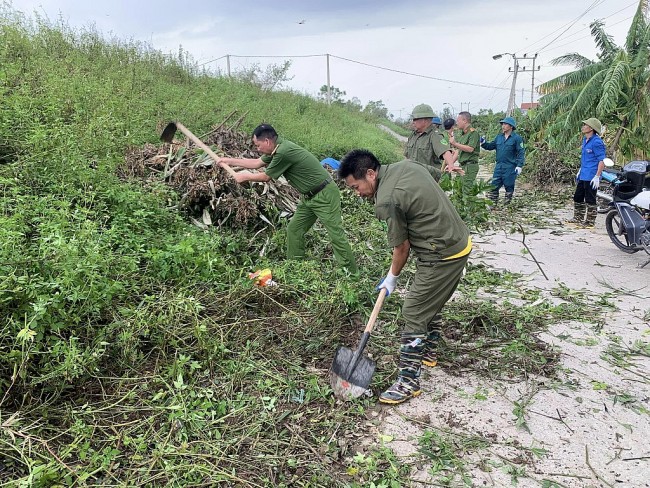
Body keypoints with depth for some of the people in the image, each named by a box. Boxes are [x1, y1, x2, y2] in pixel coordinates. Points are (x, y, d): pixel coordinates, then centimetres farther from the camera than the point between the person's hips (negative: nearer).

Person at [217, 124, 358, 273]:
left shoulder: (283, 152, -25)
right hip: (309, 197, 10)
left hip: (324, 195, -10)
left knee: (336, 235, -9)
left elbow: (266, 176, -10)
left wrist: (245, 176, 7)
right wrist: (230, 161, 22)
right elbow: (257, 163, 19)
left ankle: (353, 275, -3)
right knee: (294, 230, 11)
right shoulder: (278, 148, 5)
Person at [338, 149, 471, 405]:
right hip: (460, 243, 10)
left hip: (441, 257, -10)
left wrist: (392, 277, 6)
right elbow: (433, 174, 22)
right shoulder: (405, 165, 3)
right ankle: (427, 352, 43)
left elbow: (402, 246, -12)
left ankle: (408, 382, 6)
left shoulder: (387, 201, -22)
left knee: (414, 315, -3)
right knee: (431, 304, 25)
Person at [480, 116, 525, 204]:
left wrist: (519, 165, -16)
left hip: (510, 167, -5)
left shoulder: (517, 138, -6)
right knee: (494, 186, 4)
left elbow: (521, 153, -8)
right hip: (499, 166, 5)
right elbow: (490, 146, 16)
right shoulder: (499, 137, 11)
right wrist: (483, 143, -4)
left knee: (509, 187, 5)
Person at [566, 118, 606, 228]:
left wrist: (597, 176, -22)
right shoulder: (585, 140, 12)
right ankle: (578, 218, 30)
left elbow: (602, 161, -19)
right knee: (578, 197, 17)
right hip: (583, 176, 10)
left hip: (591, 177, -10)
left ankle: (590, 222, 8)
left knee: (590, 200, -1)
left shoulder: (597, 142, -17)